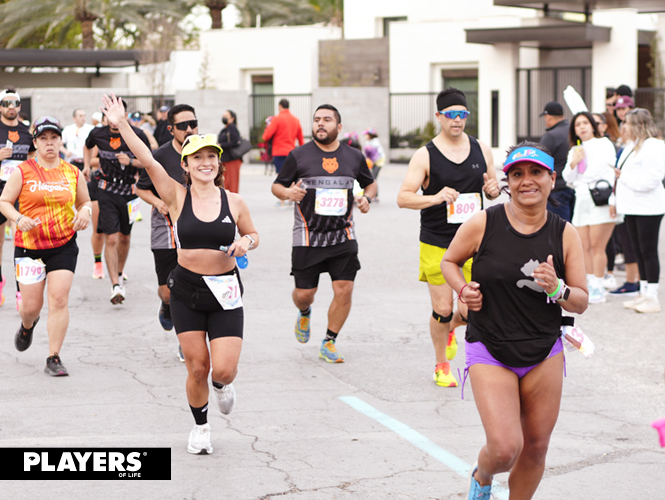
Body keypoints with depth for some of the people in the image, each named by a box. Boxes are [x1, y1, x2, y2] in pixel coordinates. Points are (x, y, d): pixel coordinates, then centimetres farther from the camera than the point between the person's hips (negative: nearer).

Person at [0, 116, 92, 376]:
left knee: (59, 299, -10)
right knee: (31, 305, 3)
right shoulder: (22, 172, -2)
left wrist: (85, 212, -5)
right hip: (29, 245, -1)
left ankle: (54, 358, -2)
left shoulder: (73, 173, 5)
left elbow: (84, 201, 18)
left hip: (64, 245, 1)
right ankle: (27, 326, 42)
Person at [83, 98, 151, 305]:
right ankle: (115, 286, -15)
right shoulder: (98, 134, -3)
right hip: (107, 192, -1)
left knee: (124, 237, 15)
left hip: (129, 191, 1)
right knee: (111, 239, -12)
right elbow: (87, 147, 21)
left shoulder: (137, 135, -9)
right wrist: (87, 165, 8)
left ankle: (119, 273, 40)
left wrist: (131, 161, -19)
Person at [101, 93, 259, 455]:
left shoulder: (234, 202, 0)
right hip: (186, 289, 0)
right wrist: (121, 124, -26)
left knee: (223, 369, -9)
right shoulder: (177, 197, -5)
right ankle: (200, 427, 29)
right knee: (196, 368, 3)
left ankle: (222, 385, 30)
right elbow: (148, 162, -16)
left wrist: (245, 243, -8)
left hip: (225, 292, 0)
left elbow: (253, 234, 16)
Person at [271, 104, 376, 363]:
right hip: (307, 237, -1)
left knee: (344, 290, -8)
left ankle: (328, 344, 11)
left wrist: (366, 198, 0)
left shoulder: (354, 156, 6)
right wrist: (288, 193, -17)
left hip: (343, 236, 2)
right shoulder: (298, 155, -1)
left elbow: (370, 183, 22)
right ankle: (304, 313, 40)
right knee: (304, 293, 1)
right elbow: (276, 185, 5)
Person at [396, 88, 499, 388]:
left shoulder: (482, 150, 6)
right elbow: (403, 198, -9)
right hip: (436, 244, -3)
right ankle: (441, 365, 23)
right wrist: (435, 198, -25)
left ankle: (451, 328, 35)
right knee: (442, 308, 0)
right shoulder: (425, 156, -6)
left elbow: (492, 187, 18)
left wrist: (493, 189, -6)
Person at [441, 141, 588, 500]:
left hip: (545, 355, 3)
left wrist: (557, 289, -19)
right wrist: (463, 289, -11)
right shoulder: (483, 224, -9)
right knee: (505, 448, -12)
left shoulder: (565, 234, -2)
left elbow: (581, 302, 2)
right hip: (490, 352, -3)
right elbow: (449, 261, 9)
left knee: (536, 446, 8)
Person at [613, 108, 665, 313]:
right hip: (632, 208, 9)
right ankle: (644, 293, 18)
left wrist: (624, 176, -13)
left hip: (648, 208, -9)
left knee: (648, 251, -5)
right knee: (639, 252, 12)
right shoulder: (632, 145, 16)